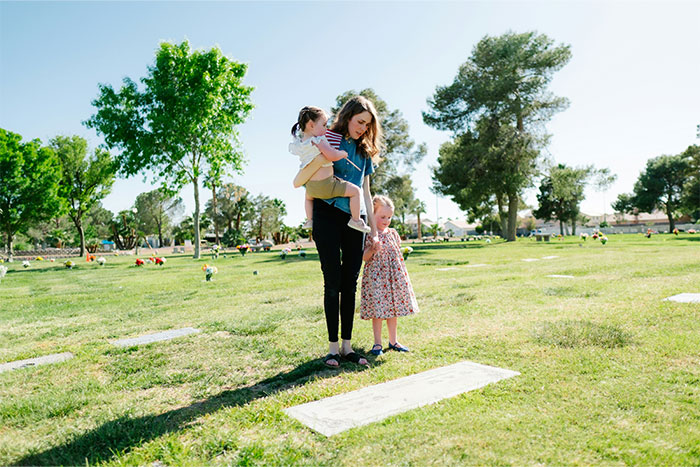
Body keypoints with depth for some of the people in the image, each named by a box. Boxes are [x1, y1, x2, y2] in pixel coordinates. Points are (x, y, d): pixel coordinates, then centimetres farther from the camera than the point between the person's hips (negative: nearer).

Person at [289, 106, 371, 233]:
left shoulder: (299, 143, 3)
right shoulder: (318, 140, -19)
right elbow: (332, 156, -28)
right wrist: (343, 153, -6)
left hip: (310, 186, 8)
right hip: (326, 184, -7)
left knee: (308, 196, 42)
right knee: (355, 190, 3)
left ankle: (309, 220, 41)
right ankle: (355, 220, 8)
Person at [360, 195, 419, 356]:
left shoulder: (393, 233, 11)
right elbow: (364, 257, -7)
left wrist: (404, 251, 6)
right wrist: (373, 249, -22)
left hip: (394, 276, 5)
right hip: (375, 277, -5)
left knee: (393, 308, 11)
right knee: (377, 309, -1)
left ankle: (393, 341, 25)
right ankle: (377, 343, 12)